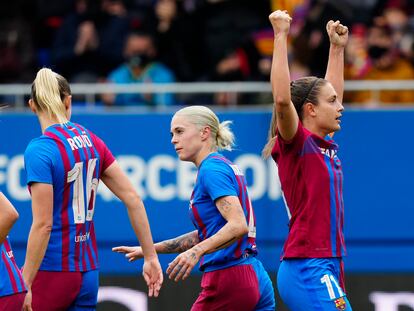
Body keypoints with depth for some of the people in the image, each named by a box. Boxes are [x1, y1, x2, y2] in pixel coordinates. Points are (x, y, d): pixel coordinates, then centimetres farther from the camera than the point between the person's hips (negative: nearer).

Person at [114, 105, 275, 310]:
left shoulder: (211, 169, -10)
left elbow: (238, 225, -22)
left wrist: (196, 251, -33)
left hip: (228, 277, -9)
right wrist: (151, 249, 28)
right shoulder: (223, 167, 19)